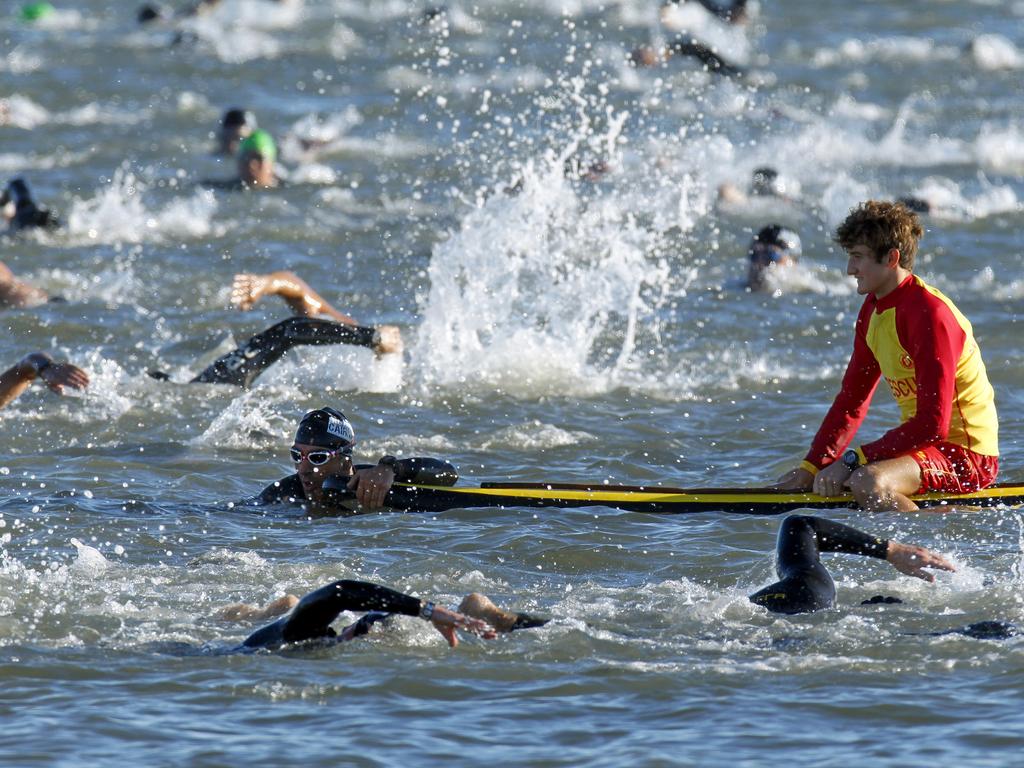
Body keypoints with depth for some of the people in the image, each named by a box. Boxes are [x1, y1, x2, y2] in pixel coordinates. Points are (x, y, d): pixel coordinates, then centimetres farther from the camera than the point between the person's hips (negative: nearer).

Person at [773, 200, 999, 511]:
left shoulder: (929, 314, -21)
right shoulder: (873, 309, 8)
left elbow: (933, 424, -25)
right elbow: (851, 401, 12)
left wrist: (852, 461, -23)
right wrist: (810, 467, 0)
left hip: (967, 456, -10)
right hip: (923, 442, 10)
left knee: (867, 483, -32)